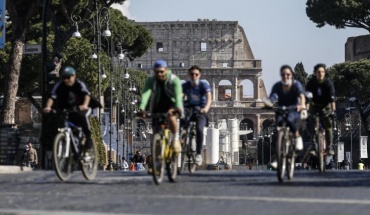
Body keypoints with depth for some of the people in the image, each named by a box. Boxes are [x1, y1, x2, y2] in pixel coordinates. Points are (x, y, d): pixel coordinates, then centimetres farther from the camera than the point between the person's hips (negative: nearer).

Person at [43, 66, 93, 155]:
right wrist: (48, 107, -40)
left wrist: (85, 105, -50)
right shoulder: (59, 85, -9)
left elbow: (87, 95, -29)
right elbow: (52, 97, -20)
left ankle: (88, 137, -22)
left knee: (82, 116, -33)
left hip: (79, 109, -3)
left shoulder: (79, 84, -13)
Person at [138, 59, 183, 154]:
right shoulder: (151, 81, -12)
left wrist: (178, 107, -55)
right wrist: (142, 108, -47)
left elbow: (178, 94, -35)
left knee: (171, 116, -35)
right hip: (157, 107, 3)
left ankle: (176, 138, -16)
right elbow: (145, 94, -29)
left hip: (171, 105, -3)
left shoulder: (174, 80, -18)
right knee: (156, 133, -4)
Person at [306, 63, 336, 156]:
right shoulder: (311, 82, -19)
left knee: (328, 126, -6)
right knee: (313, 126, -12)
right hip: (315, 106, 0)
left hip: (326, 107, 0)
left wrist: (333, 110, -38)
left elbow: (332, 97, -27)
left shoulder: (328, 82, -20)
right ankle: (313, 147, -9)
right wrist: (306, 109, -37)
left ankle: (329, 147, 1)